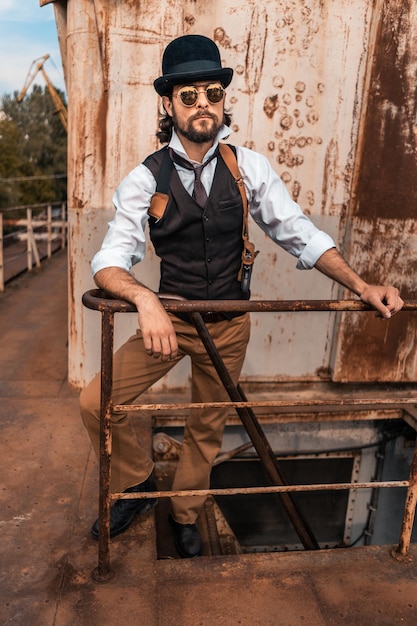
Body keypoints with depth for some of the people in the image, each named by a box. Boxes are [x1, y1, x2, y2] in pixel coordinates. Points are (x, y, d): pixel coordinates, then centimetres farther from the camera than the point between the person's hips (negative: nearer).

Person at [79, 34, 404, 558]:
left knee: (208, 427, 16)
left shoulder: (248, 167, -7)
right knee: (96, 402, -14)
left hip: (230, 324, 1)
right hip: (169, 316, -1)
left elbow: (299, 233, -6)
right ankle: (137, 483, 17)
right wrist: (146, 299, -41)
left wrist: (361, 287, -17)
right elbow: (111, 260, -19)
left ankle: (185, 513, 44)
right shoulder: (145, 178, -11)